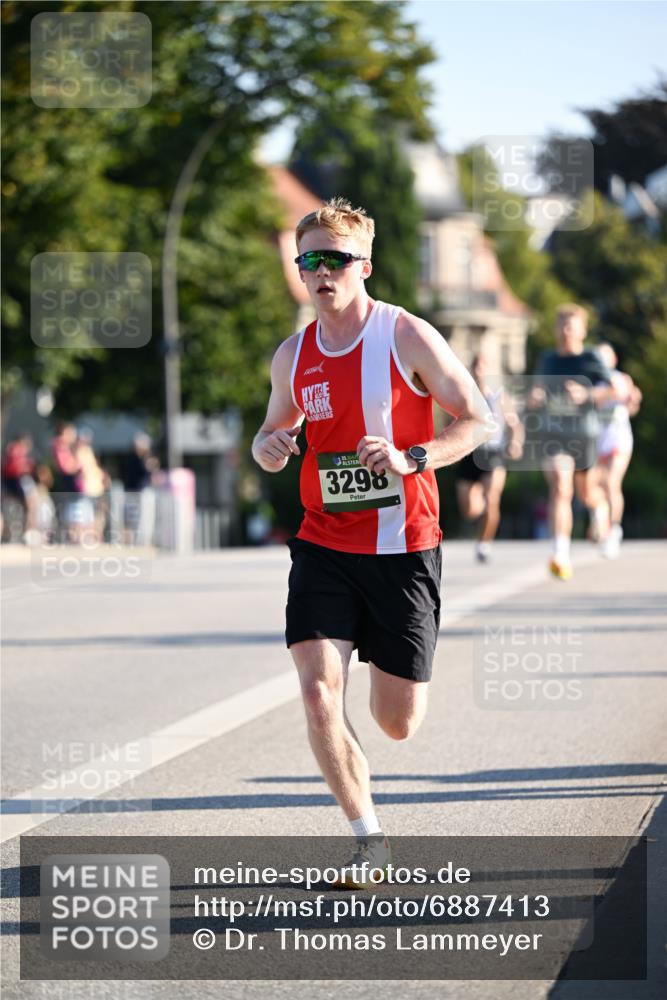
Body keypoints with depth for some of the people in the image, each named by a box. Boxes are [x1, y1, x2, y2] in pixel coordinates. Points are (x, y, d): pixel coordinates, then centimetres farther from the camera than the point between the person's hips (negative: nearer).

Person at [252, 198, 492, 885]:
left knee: (398, 723, 2)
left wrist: (410, 459, -19)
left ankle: (389, 666, 42)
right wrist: (268, 448, -4)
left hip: (402, 548, -3)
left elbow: (478, 420, -3)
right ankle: (369, 839, -3)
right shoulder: (293, 355, 6)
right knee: (317, 692, -17)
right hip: (324, 544, 3)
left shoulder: (407, 337, -7)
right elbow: (273, 431, 21)